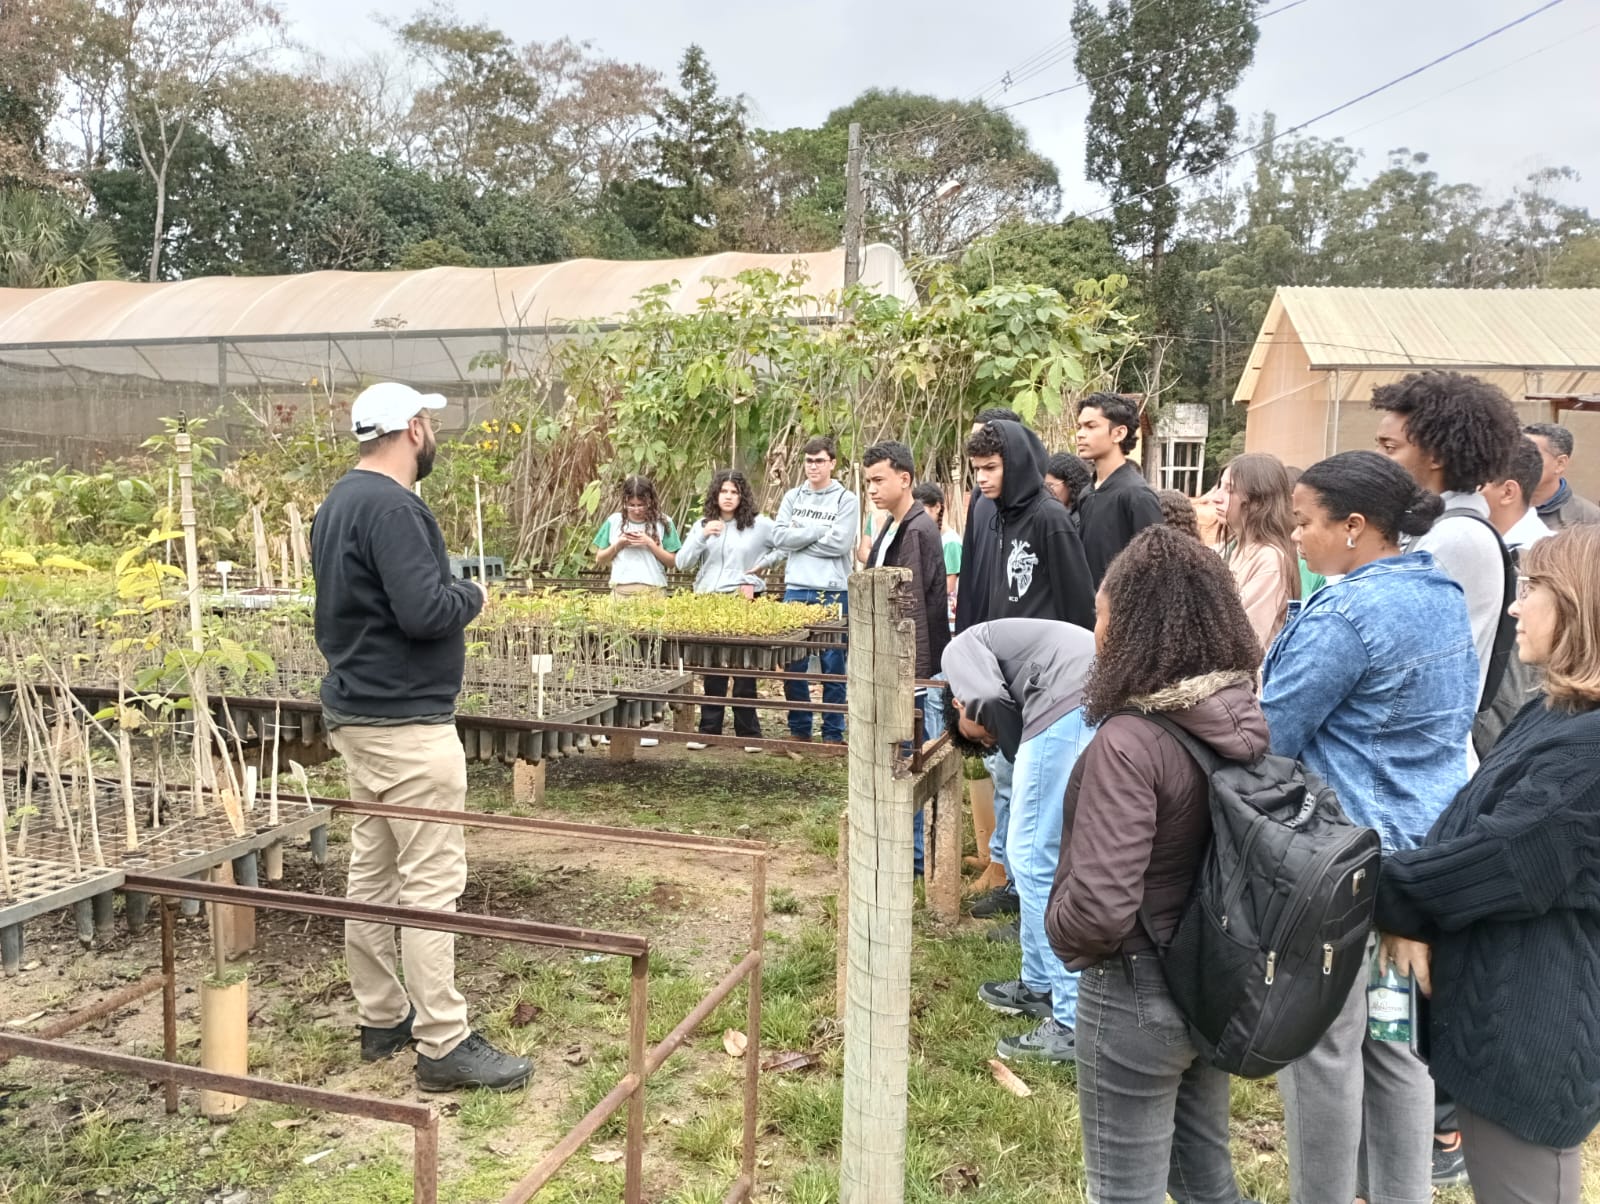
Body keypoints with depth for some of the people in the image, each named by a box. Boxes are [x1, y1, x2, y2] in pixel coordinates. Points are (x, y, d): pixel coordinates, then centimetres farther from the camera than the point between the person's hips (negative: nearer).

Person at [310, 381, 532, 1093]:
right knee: (431, 882, -5)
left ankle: (382, 1019, 26)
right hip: (406, 724, -10)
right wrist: (475, 596, -8)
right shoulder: (392, 507, -18)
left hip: (356, 712, 10)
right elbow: (425, 612, -26)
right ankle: (444, 1045, 2)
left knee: (372, 872, 15)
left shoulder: (338, 504, 14)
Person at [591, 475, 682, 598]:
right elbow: (600, 560, 12)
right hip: (620, 591, 1)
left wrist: (650, 543, -10)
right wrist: (618, 545, -5)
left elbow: (672, 562, 1)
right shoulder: (614, 521, 7)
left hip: (653, 591, -1)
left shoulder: (663, 522, 2)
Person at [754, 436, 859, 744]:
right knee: (793, 666, 7)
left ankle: (833, 734, 11)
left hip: (833, 593, -3)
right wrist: (817, 531, -7)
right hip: (796, 590, 4)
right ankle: (799, 730, 18)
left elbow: (839, 544, -12)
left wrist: (796, 539, -4)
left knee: (833, 666, 2)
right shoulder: (793, 497, 12)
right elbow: (779, 536, 0)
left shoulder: (846, 500, 0)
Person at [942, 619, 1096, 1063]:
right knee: (1064, 858, 22)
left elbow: (990, 700, -3)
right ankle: (1041, 985, 38)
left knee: (1033, 859, 3)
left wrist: (1022, 757, 12)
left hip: (1073, 706, -9)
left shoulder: (962, 647, 21)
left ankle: (1077, 1023, 7)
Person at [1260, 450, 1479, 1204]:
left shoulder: (1346, 613, -20)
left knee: (1323, 1043, 6)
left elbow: (1267, 737, -16)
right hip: (1423, 843, 9)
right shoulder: (1443, 595, 8)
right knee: (1394, 1036, 17)